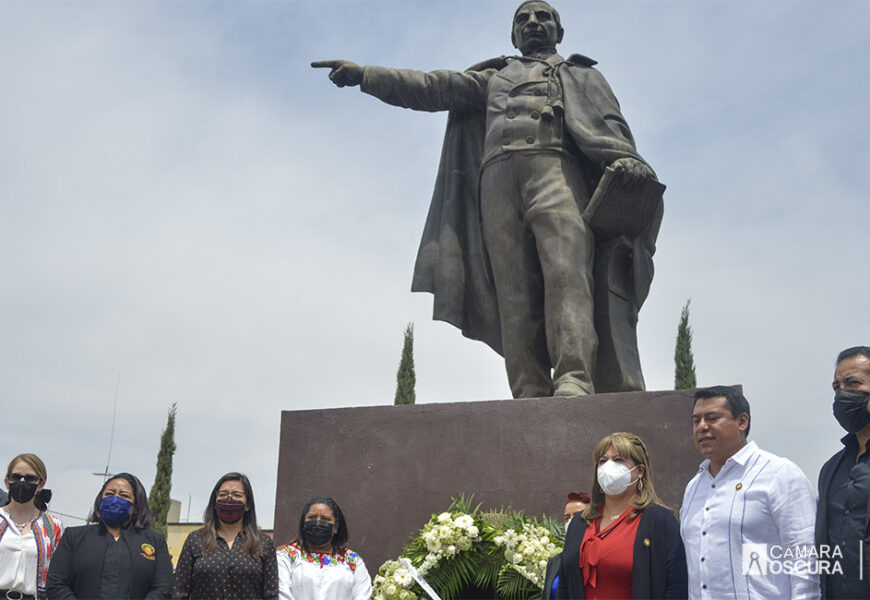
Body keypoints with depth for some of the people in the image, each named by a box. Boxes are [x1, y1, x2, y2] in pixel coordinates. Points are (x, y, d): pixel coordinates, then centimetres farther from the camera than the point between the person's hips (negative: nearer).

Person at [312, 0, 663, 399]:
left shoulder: (581, 75, 31)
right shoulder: (494, 78, 37)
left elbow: (611, 125, 14)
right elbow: (434, 88, 27)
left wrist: (625, 158, -10)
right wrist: (365, 75, 17)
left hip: (556, 169, -2)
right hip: (497, 178, 2)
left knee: (566, 271, -26)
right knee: (514, 293, -13)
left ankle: (573, 381, -39)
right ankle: (530, 400, -21)